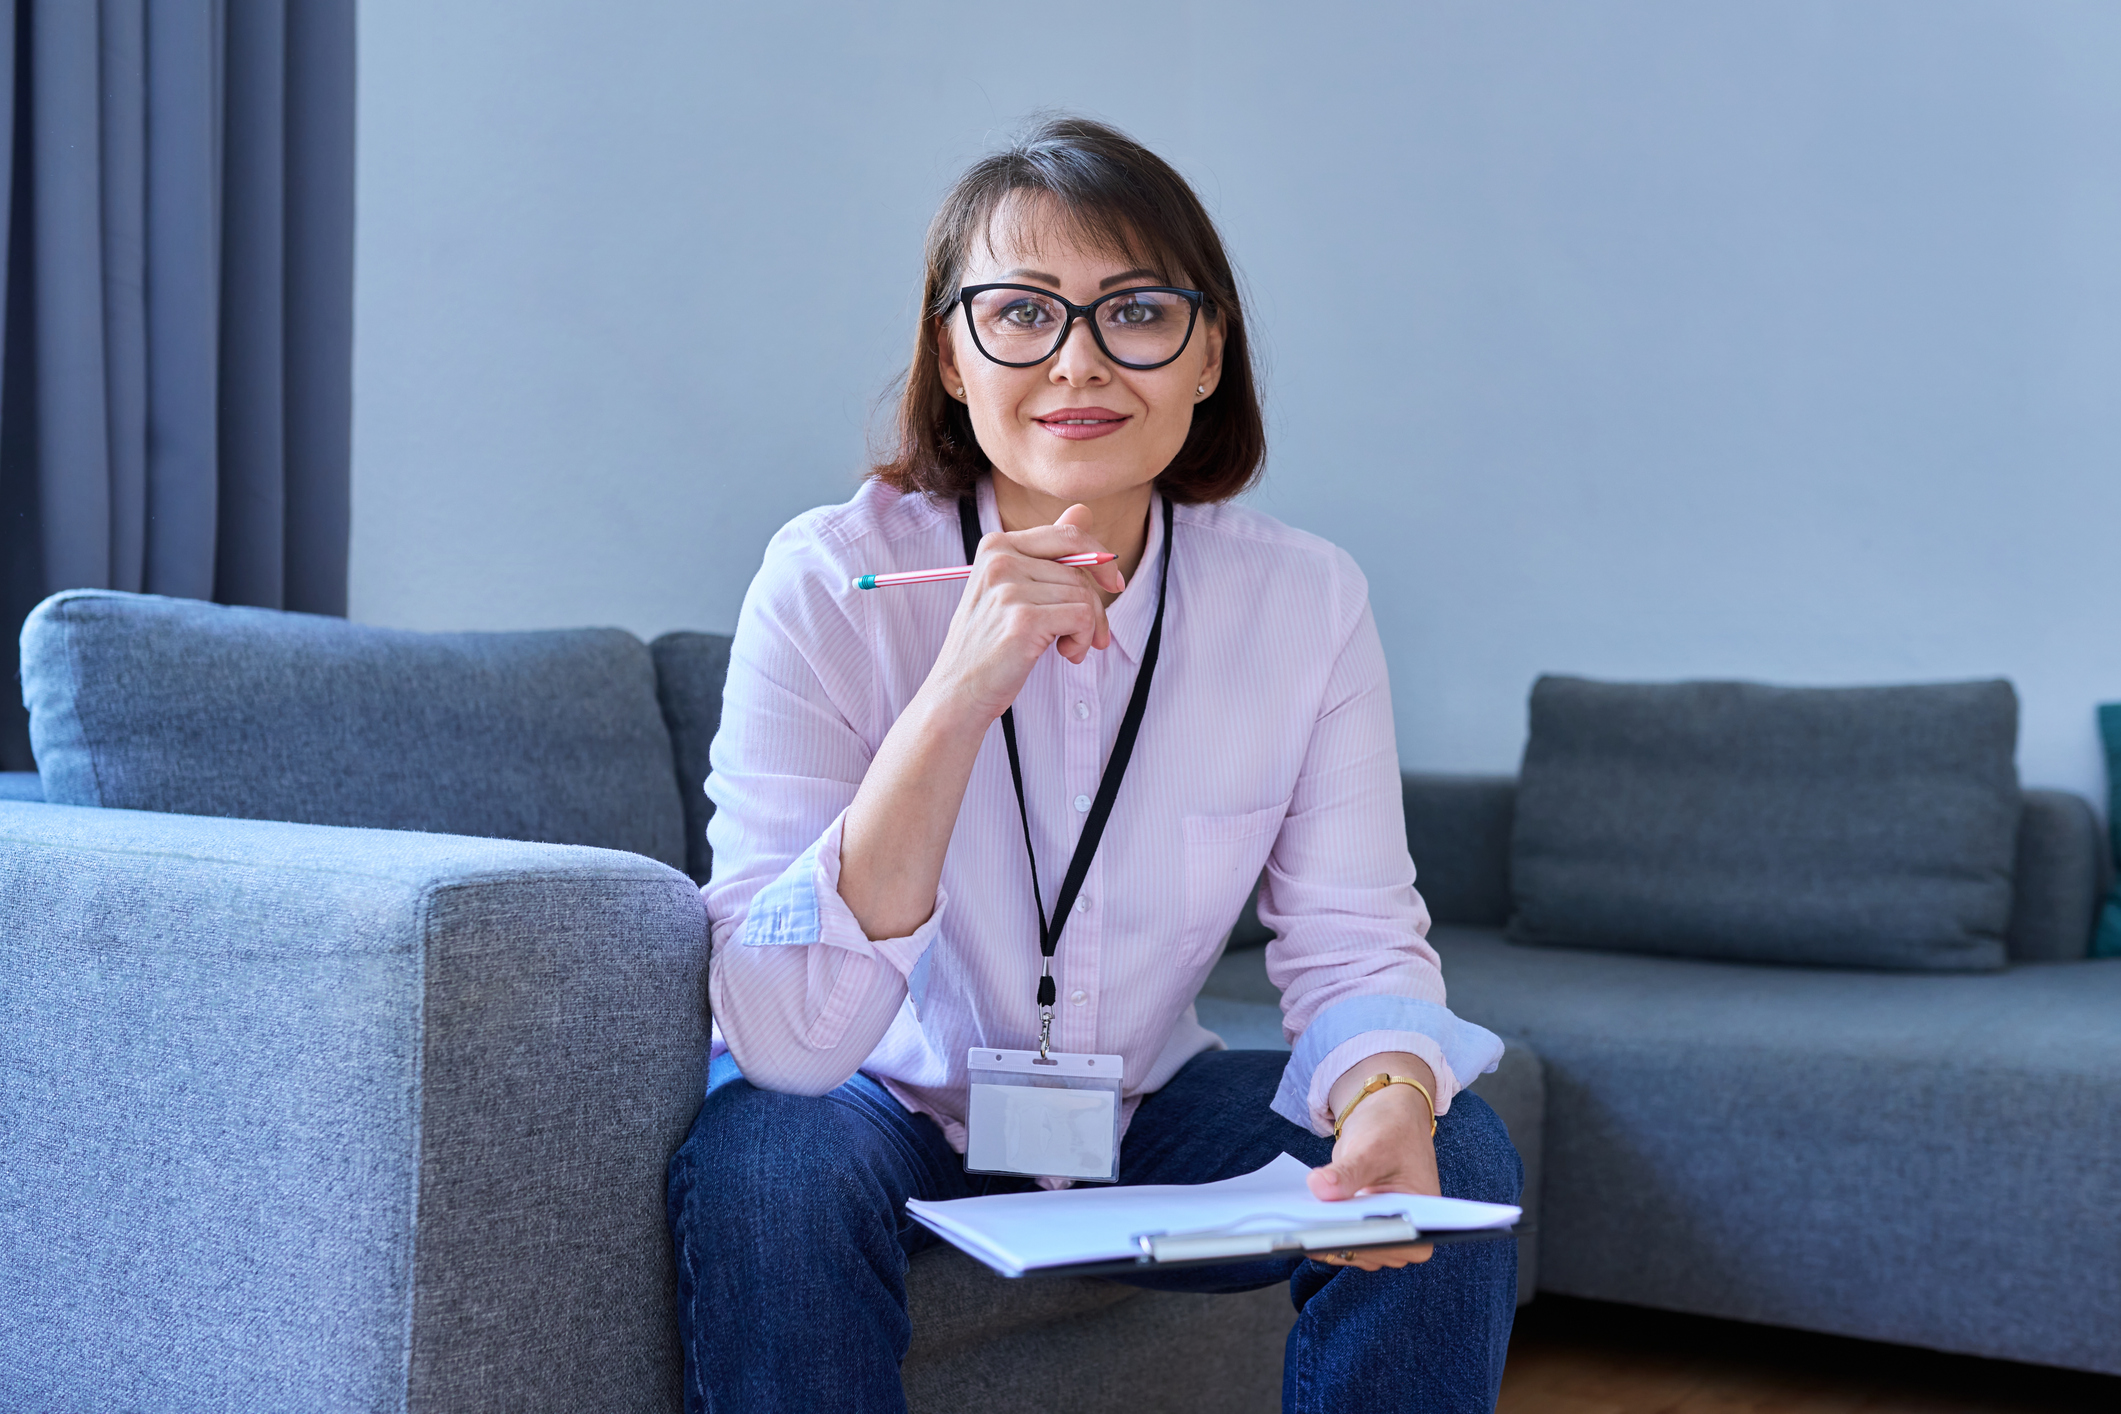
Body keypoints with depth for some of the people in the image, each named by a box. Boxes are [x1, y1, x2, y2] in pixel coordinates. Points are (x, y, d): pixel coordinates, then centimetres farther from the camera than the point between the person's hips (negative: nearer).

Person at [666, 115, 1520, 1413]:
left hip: (1142, 1111, 3)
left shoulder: (1307, 600, -12)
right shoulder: (831, 581, -21)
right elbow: (781, 1037, -28)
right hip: (893, 1109, -2)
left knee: (1458, 1155, -18)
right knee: (767, 1163, -33)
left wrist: (1390, 1097, -32)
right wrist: (960, 694, -39)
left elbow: (1357, 944, -8)